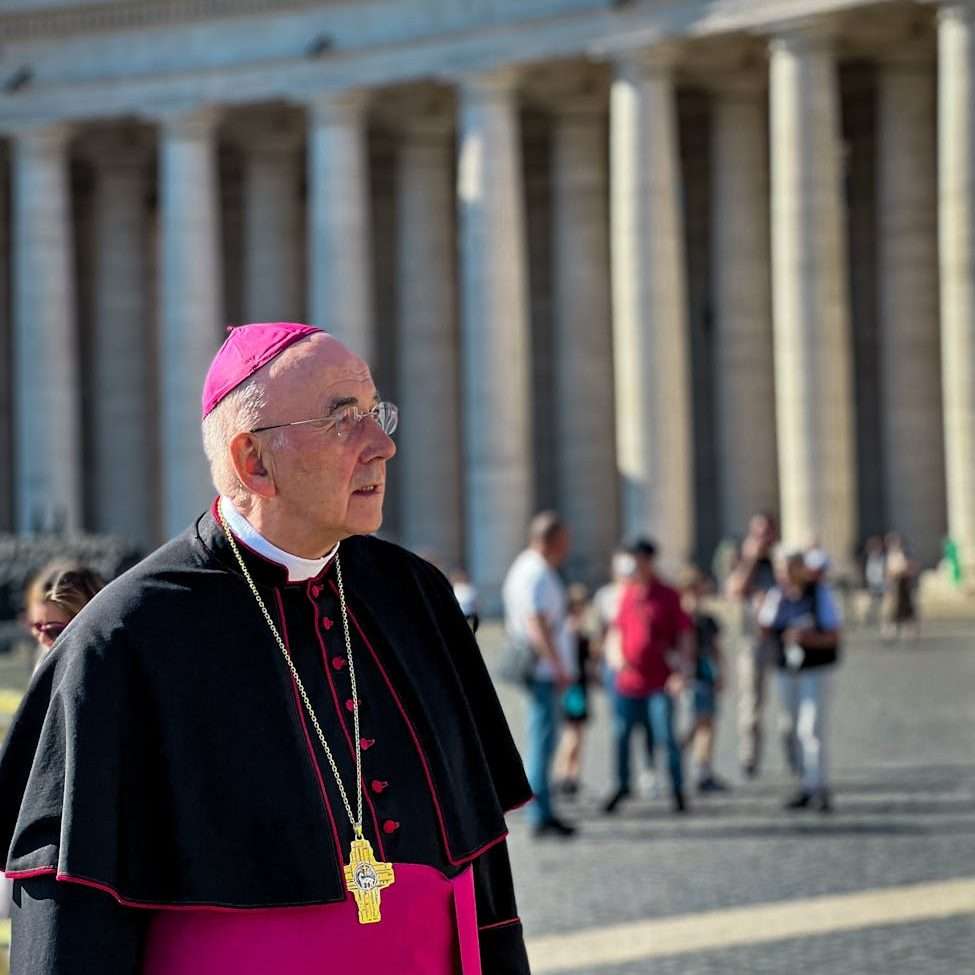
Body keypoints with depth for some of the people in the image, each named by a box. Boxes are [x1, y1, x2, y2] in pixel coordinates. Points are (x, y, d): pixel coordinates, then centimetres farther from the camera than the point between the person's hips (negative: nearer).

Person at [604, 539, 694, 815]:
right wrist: (618, 656, 8)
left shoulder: (668, 596, -4)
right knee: (620, 736, 7)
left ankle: (678, 790, 7)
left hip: (660, 681, -4)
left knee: (666, 737, -6)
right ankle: (622, 786, 24)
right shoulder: (627, 595, 8)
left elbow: (685, 634, -4)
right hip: (629, 678, 4)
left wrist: (683, 670, -12)